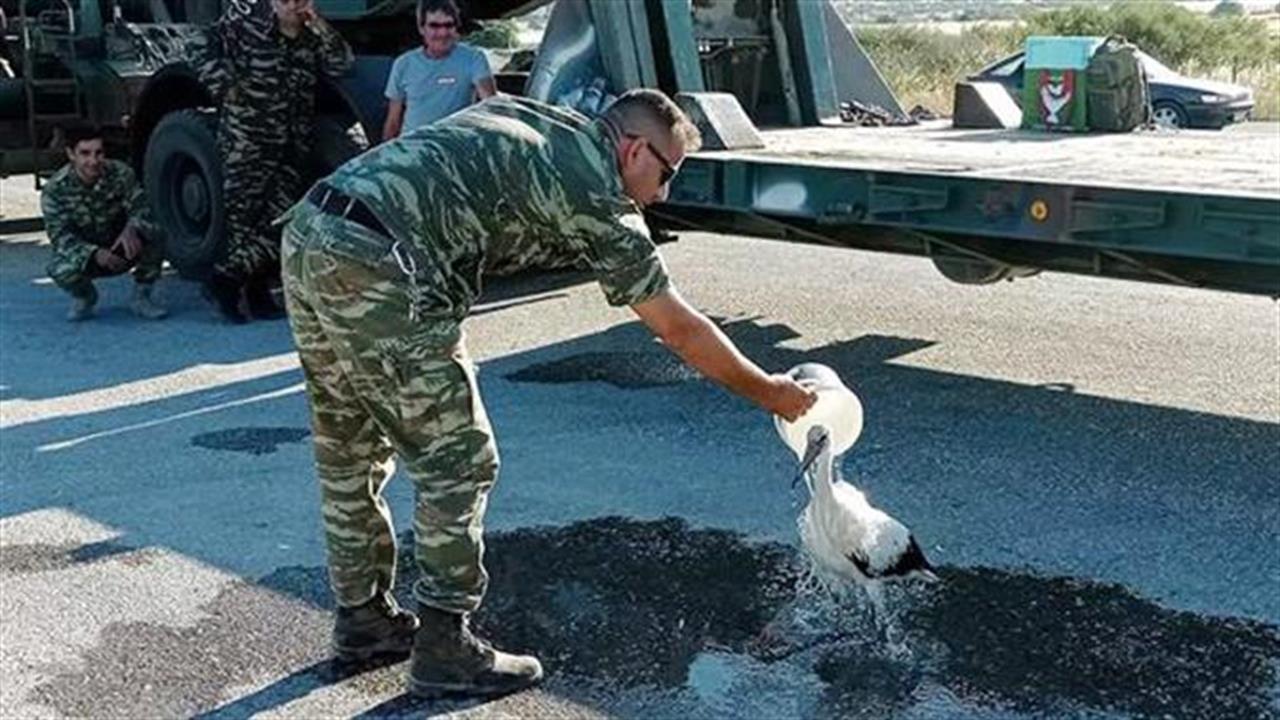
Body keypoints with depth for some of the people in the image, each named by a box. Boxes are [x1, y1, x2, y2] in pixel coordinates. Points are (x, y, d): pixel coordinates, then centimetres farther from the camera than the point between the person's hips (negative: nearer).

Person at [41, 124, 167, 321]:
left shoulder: (120, 174, -14)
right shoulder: (54, 190, -17)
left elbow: (140, 207, -19)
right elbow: (60, 237, -22)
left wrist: (131, 229, -44)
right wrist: (94, 253, -40)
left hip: (123, 251, 1)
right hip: (84, 255, -1)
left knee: (156, 233, -30)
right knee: (60, 268, -35)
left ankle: (142, 295, -6)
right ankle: (84, 297, 4)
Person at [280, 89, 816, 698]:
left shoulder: (528, 115, 23)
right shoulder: (596, 192, 2)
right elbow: (679, 329, 6)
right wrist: (768, 392, 17)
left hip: (305, 236, 9)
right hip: (374, 266, -9)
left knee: (348, 449, 20)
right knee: (456, 459, 3)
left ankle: (361, 615, 34)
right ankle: (443, 648, 13)